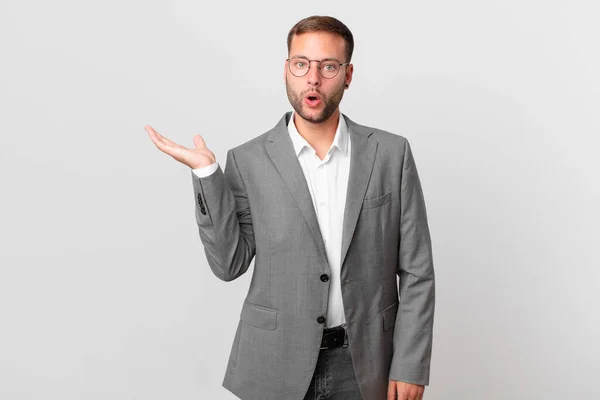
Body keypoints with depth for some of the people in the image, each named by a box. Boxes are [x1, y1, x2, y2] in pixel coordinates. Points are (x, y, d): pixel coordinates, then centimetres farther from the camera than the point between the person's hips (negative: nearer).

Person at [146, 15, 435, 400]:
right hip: (275, 365, 0)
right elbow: (229, 264, -6)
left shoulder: (391, 153, -3)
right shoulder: (249, 161, -3)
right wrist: (206, 173, -14)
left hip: (363, 365, 1)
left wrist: (409, 367, -5)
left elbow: (416, 271, -1)